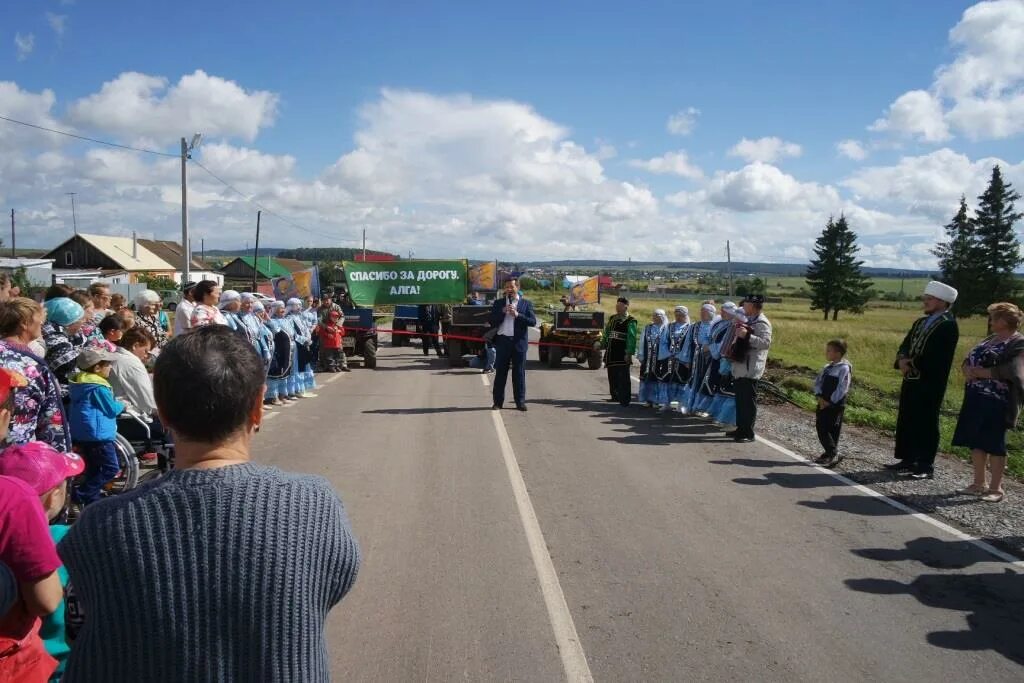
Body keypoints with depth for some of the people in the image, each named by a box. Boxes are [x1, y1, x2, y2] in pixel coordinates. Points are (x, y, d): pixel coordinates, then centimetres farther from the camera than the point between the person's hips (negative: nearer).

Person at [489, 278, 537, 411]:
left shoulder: (526, 303, 7)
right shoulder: (498, 303, 10)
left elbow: (533, 321, -3)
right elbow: (492, 322, 2)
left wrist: (517, 314, -13)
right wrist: (503, 312, -11)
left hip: (519, 342, -1)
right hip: (502, 341, 1)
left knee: (519, 373, 3)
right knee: (500, 373, 3)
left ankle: (520, 402, 9)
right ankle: (498, 401, 10)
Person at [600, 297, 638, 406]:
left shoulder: (630, 321, -5)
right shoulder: (612, 319, 17)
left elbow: (631, 338, -12)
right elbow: (606, 334, 25)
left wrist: (629, 353, -19)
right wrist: (601, 344, 15)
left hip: (622, 356, -7)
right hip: (611, 354, 7)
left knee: (623, 378, -7)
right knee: (612, 377, 13)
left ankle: (624, 400, -5)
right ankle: (615, 396, 26)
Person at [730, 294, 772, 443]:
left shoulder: (762, 323, -12)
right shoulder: (749, 321, 19)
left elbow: (766, 343, -26)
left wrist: (746, 335, -31)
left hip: (750, 369, -10)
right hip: (740, 368, 10)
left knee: (748, 401, -5)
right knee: (740, 400, 14)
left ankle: (748, 433, 0)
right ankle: (741, 429, 22)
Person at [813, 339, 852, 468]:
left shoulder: (844, 368, -11)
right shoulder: (827, 368, 13)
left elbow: (842, 388, -16)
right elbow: (817, 382, 12)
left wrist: (830, 401, -15)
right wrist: (819, 396, -4)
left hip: (836, 405, -8)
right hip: (823, 403, 8)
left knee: (832, 431, -6)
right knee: (820, 428, 8)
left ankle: (834, 453, 3)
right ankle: (829, 453, 18)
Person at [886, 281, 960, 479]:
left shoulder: (948, 325, -12)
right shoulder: (920, 322, 17)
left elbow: (935, 357, -20)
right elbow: (905, 345, 11)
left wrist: (911, 363, -10)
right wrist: (902, 360, -9)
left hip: (930, 384, -9)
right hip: (911, 380, 9)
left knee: (926, 423, -3)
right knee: (906, 421, 12)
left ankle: (926, 466, 3)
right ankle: (908, 460, 21)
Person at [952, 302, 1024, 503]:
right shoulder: (990, 339, 16)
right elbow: (969, 359, 14)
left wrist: (981, 372, -17)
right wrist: (967, 369, -8)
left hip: (997, 402, -8)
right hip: (977, 398, 8)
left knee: (993, 444, -2)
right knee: (976, 441, 10)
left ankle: (996, 488, 9)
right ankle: (979, 484, 19)